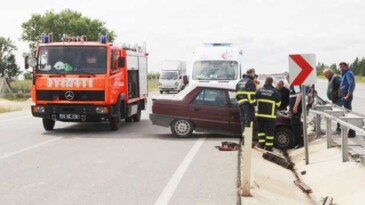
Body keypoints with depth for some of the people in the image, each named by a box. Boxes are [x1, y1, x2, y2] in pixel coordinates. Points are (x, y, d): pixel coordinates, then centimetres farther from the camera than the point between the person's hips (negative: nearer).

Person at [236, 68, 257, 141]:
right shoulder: (250, 82, -8)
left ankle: (244, 135, 17)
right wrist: (254, 103, -11)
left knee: (243, 120, 14)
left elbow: (237, 94, 21)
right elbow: (251, 95, -16)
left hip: (240, 103, 8)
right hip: (248, 104, -8)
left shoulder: (239, 82, 19)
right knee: (249, 120, -9)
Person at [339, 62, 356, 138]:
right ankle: (351, 131, 23)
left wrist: (348, 95, -24)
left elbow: (352, 84, -25)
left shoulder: (349, 73, -13)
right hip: (345, 96, 10)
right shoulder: (345, 74, 18)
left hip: (347, 96, -10)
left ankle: (351, 132, -5)